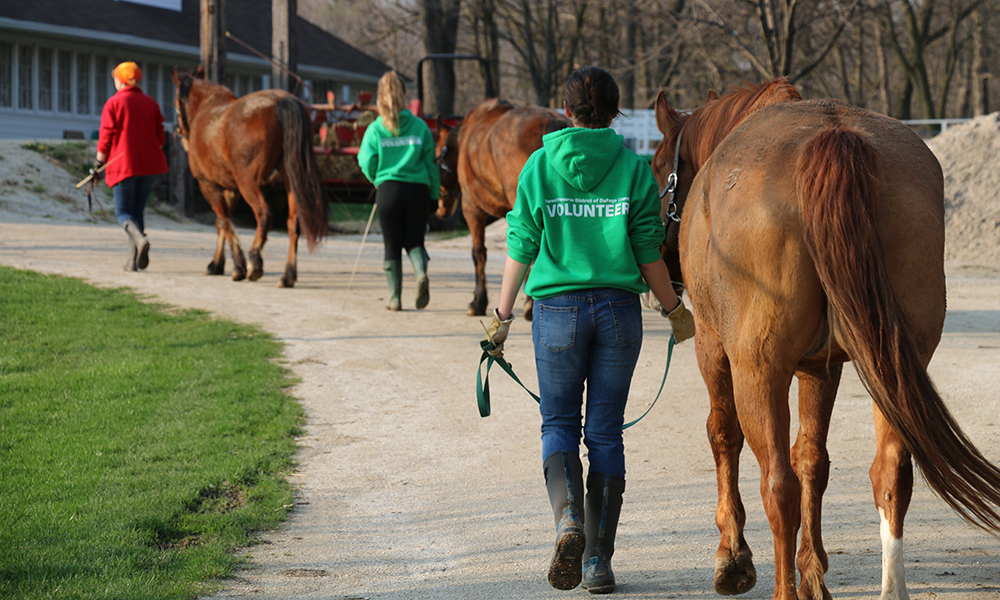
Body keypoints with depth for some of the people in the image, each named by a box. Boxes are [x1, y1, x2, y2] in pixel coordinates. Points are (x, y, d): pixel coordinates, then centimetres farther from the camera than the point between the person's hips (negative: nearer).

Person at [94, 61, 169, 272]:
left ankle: (139, 239, -30)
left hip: (123, 165, -4)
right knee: (138, 210, 13)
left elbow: (105, 138, -7)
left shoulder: (113, 103, -3)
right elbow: (160, 138, 9)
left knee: (124, 212, 1)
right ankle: (133, 260, 7)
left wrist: (98, 164, 1)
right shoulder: (151, 104, 10)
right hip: (150, 165, 4)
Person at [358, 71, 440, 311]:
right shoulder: (420, 126, 1)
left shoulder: (375, 129, -2)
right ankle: (421, 273, -19)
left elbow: (367, 164, -2)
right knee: (414, 241, 12)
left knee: (392, 246, 10)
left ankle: (395, 298, 11)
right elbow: (431, 163, 2)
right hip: (418, 190, 1)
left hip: (388, 190, -1)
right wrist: (433, 194, 8)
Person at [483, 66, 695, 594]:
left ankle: (568, 518, -18)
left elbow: (521, 249, -1)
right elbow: (649, 253, -2)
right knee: (605, 431, 8)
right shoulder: (634, 169, -3)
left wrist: (502, 315, 8)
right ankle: (598, 560, 9)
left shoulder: (539, 166, -2)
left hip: (558, 309, 0)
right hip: (619, 308, 1)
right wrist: (676, 311, 11)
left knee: (559, 424, 11)